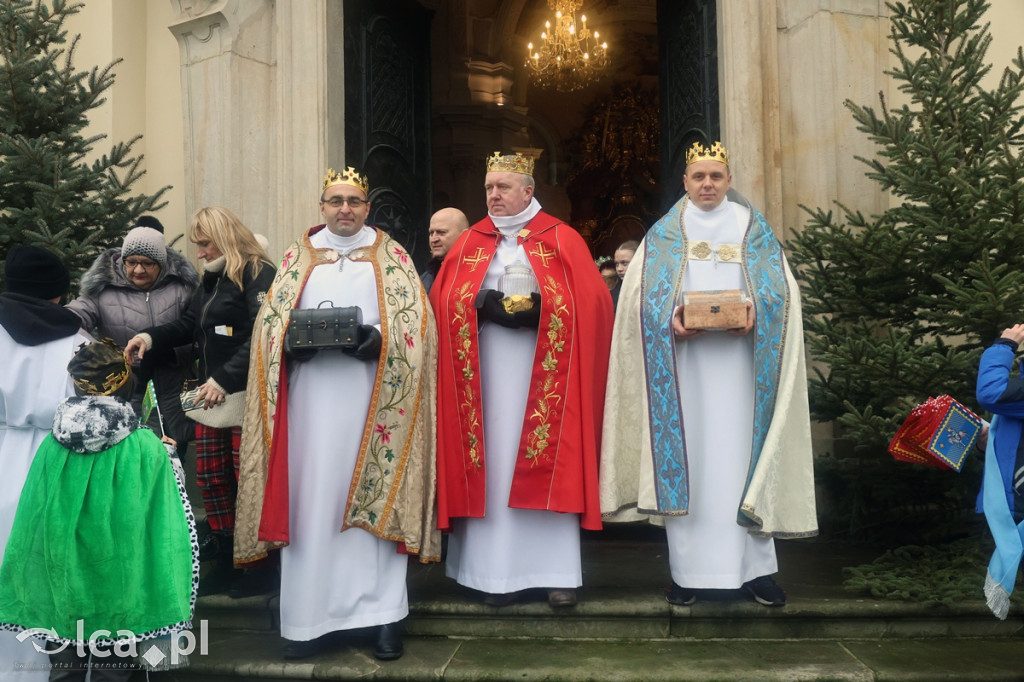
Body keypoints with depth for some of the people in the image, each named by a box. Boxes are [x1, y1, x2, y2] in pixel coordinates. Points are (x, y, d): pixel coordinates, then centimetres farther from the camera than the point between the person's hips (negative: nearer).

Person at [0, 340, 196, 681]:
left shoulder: (52, 446, -7)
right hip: (117, 586, -2)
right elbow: (162, 527, -7)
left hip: (61, 586, 2)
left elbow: (30, 523, 1)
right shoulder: (147, 448, -15)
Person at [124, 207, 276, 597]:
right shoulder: (212, 278, 17)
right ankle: (227, 561, 25)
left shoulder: (259, 274, -12)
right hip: (211, 394, 9)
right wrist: (151, 337, 3)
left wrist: (225, 379, -22)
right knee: (210, 478, 12)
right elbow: (189, 325, 20)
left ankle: (265, 566, 11)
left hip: (246, 395, -9)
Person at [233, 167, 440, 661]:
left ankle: (384, 614, 7)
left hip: (372, 394, -1)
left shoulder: (391, 255, 9)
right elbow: (271, 319, 8)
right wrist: (292, 341, -13)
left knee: (376, 494, -1)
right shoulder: (298, 255, 14)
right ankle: (312, 617, 10)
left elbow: (415, 319, 0)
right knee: (312, 500, 2)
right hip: (312, 396, 2)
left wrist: (376, 338, -18)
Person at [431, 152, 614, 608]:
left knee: (548, 463, -2)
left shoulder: (562, 240, 5)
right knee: (493, 464, 1)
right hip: (486, 370, 2)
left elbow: (591, 301, -2)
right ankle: (500, 570, 7)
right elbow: (444, 301, 7)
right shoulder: (469, 244, 12)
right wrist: (484, 306, -9)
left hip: (545, 368, -2)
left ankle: (557, 570, 5)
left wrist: (539, 310, -13)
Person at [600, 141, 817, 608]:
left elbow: (781, 288, 6)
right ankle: (688, 570, 5)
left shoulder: (753, 227, 14)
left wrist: (756, 311, -14)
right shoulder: (665, 233, 11)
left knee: (742, 455, 0)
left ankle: (755, 567, 8)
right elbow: (641, 293, 2)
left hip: (738, 359, 1)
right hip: (682, 361, 0)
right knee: (686, 457, -2)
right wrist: (672, 319, -17)